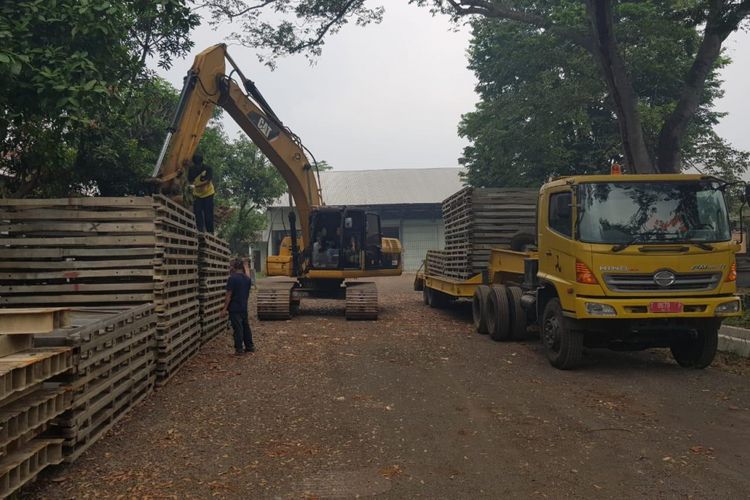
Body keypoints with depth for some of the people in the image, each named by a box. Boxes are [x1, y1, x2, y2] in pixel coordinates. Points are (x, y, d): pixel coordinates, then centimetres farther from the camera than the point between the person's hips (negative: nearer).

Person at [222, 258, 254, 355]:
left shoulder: (232, 278, -15)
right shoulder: (247, 278, 8)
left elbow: (229, 295, -16)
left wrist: (225, 308, -12)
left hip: (234, 308, -7)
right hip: (244, 307, 7)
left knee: (238, 328, -3)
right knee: (246, 326, 15)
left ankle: (239, 349, 1)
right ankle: (250, 346, 22)